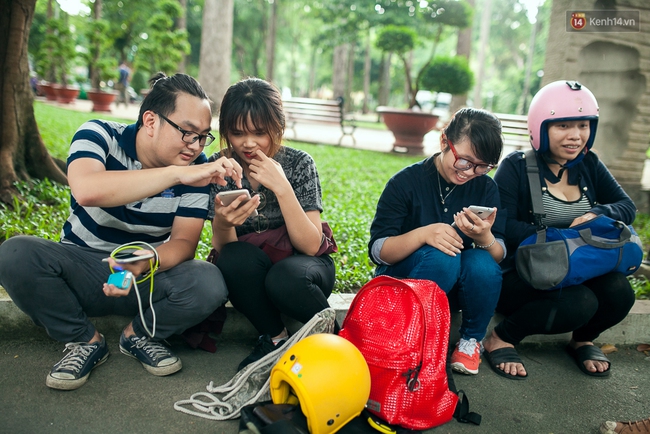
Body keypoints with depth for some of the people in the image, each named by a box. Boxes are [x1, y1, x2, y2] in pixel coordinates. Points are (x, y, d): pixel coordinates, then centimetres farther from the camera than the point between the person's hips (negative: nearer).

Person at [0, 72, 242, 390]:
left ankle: (139, 335, 3)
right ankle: (85, 341, -5)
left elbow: (183, 241, -13)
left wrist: (146, 262, -36)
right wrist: (177, 174, -45)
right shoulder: (99, 136, -16)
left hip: (147, 278, 1)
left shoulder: (196, 167, -10)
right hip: (82, 269, 0)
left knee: (209, 284, -29)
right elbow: (86, 190, -39)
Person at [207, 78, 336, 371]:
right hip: (248, 277, 2)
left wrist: (282, 187, -29)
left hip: (298, 268, -1)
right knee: (236, 259, -32)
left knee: (284, 279, -35)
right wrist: (223, 222, -36)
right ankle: (275, 337, -8)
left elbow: (310, 245, -18)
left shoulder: (298, 163, -12)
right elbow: (223, 250, -12)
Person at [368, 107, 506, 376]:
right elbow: (377, 250, -17)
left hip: (458, 286, 4)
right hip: (403, 278, -3)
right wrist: (423, 234, -35)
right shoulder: (407, 182, -12)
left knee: (482, 262, -29)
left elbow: (500, 256, -8)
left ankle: (472, 339, -2)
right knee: (441, 256, -34)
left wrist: (485, 238, -32)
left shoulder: (486, 188, -3)